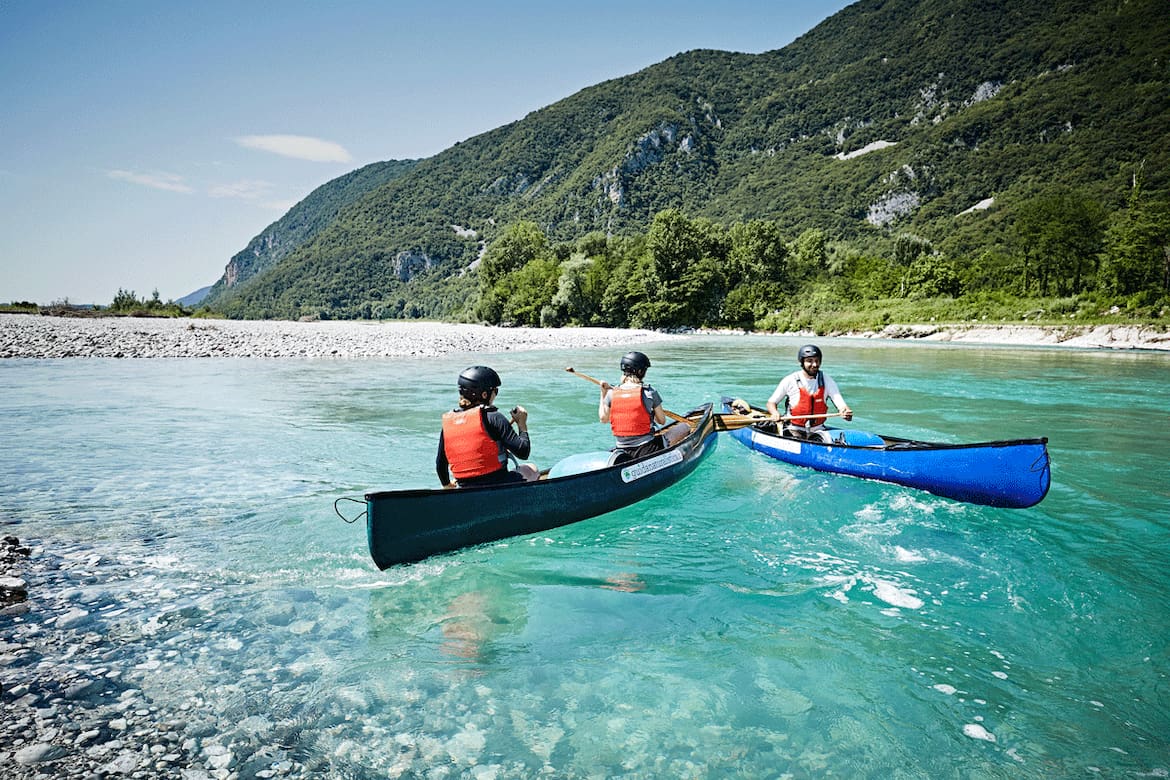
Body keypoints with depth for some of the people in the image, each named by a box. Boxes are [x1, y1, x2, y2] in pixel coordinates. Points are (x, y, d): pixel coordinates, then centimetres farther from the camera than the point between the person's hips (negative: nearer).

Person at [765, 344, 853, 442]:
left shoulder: (826, 381, 2)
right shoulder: (790, 381, -5)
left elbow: (841, 404, -4)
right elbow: (771, 403, 3)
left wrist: (846, 412, -29)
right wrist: (775, 413, -20)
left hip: (817, 430, 3)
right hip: (793, 430, -3)